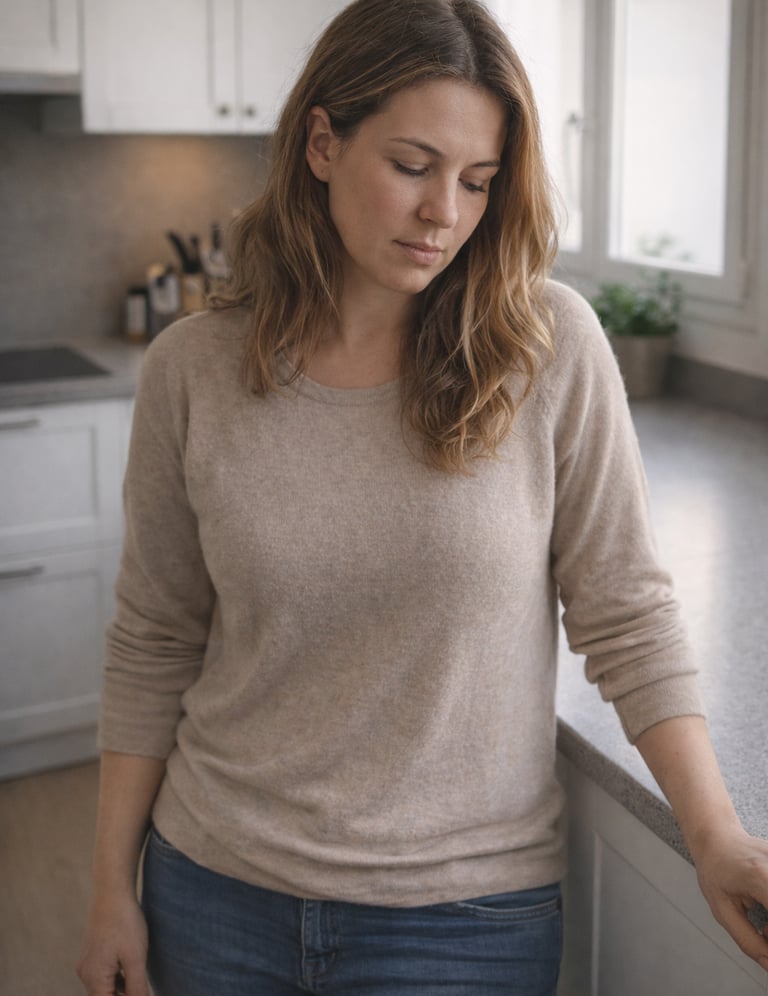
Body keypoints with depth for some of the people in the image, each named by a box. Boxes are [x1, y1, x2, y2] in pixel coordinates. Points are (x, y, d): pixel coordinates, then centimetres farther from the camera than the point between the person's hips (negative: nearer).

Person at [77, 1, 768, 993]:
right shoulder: (192, 370, -7)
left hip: (464, 911, -1)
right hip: (215, 892, 2)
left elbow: (624, 612, -5)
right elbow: (153, 646, 0)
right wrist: (111, 886, 4)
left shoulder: (553, 346, -11)